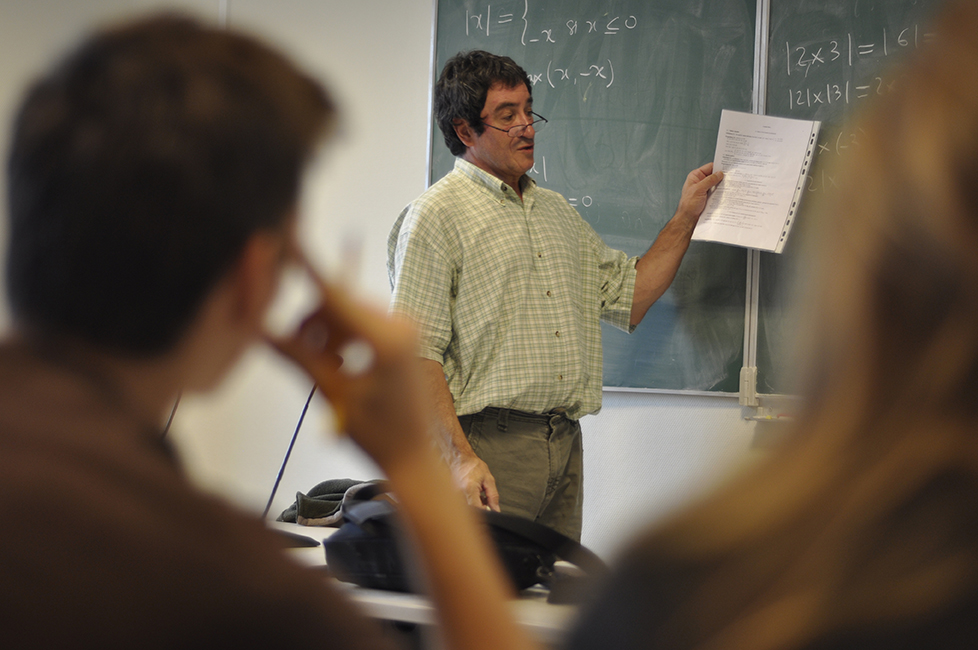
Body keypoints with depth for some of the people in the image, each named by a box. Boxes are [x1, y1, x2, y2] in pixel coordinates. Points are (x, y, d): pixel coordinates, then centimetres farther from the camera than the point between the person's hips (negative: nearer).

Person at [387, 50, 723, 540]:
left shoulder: (557, 211, 20)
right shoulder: (436, 215, -4)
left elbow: (627, 298, 23)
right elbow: (417, 351, -11)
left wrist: (686, 217, 19)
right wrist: (461, 458, -20)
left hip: (566, 444, 7)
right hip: (490, 444, -6)